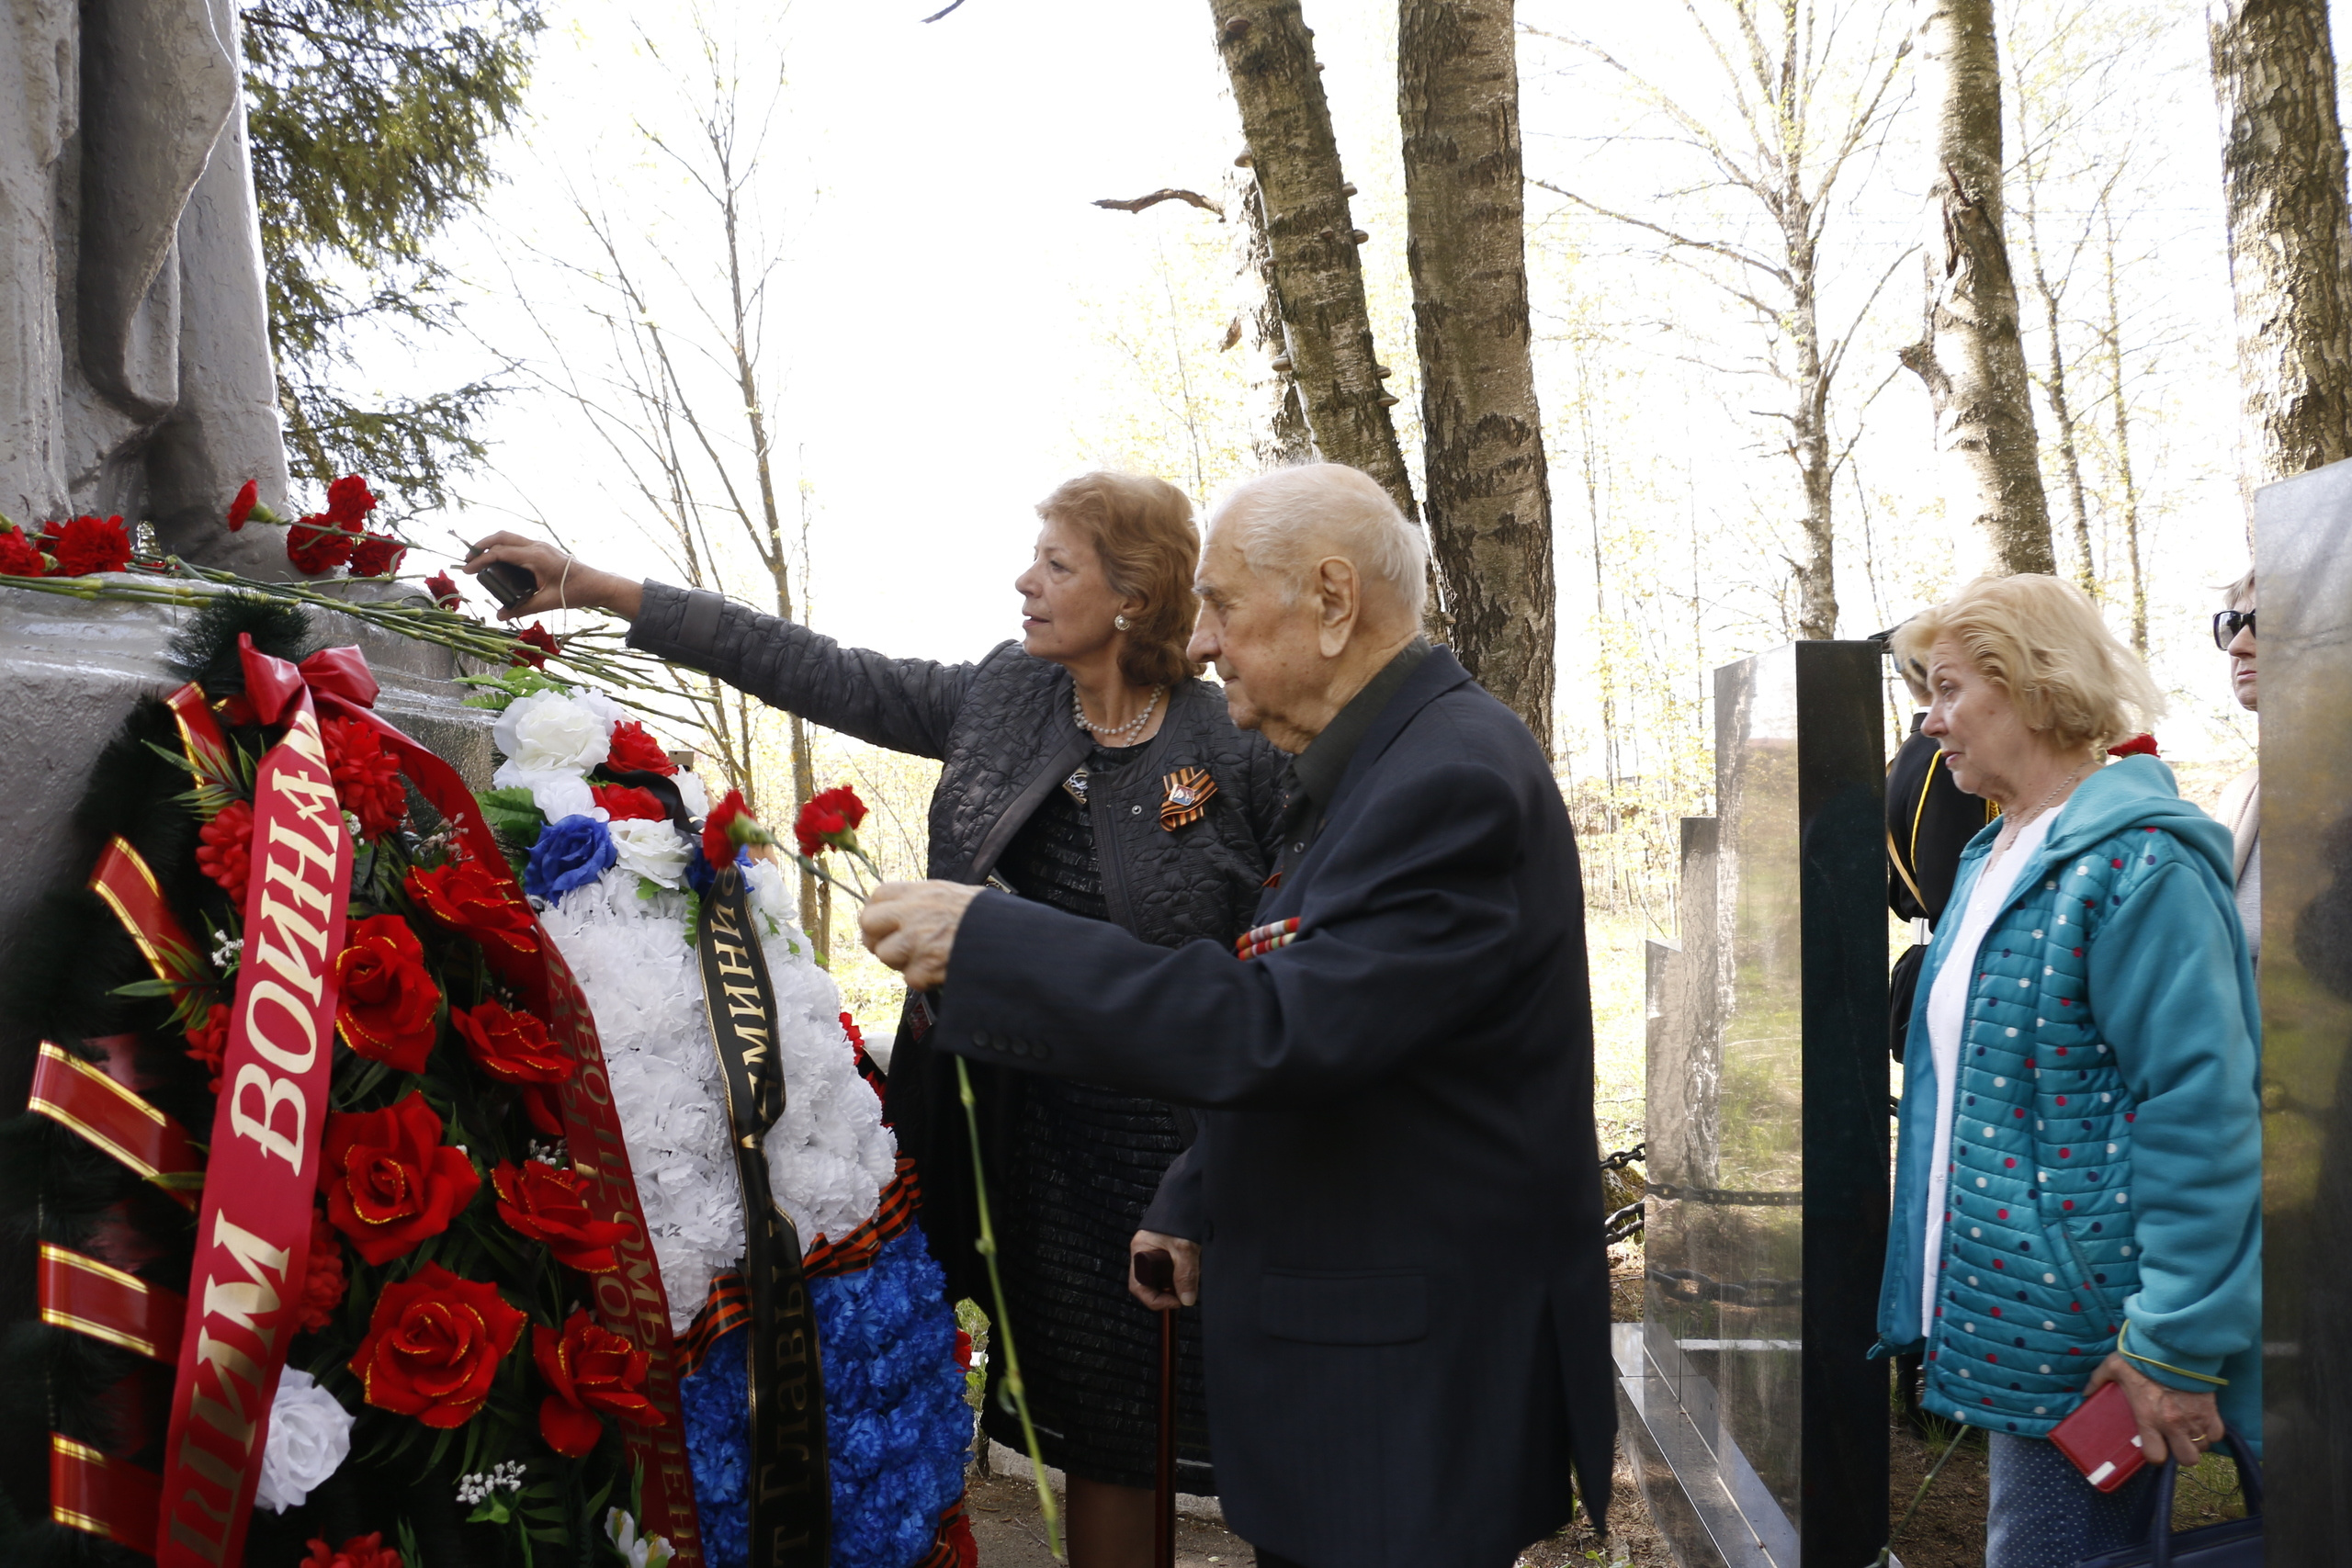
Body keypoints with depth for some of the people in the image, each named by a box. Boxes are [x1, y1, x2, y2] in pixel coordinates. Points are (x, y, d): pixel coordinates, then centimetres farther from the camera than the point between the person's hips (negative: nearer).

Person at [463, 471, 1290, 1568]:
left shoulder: (1236, 751, -9)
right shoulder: (1002, 698, 3)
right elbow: (813, 671, 3)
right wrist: (596, 590, 2)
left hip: (1167, 1140, -4)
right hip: (1027, 1116, 4)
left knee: (1127, 1427, 6)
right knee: (1080, 1414, 13)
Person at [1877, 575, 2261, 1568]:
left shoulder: (2137, 862, -17)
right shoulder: (1990, 860, 12)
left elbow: (2201, 1108, -22)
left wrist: (2176, 1348, -22)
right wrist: (1940, 1294, 20)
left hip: (2078, 1330, -9)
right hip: (1999, 1316, 9)